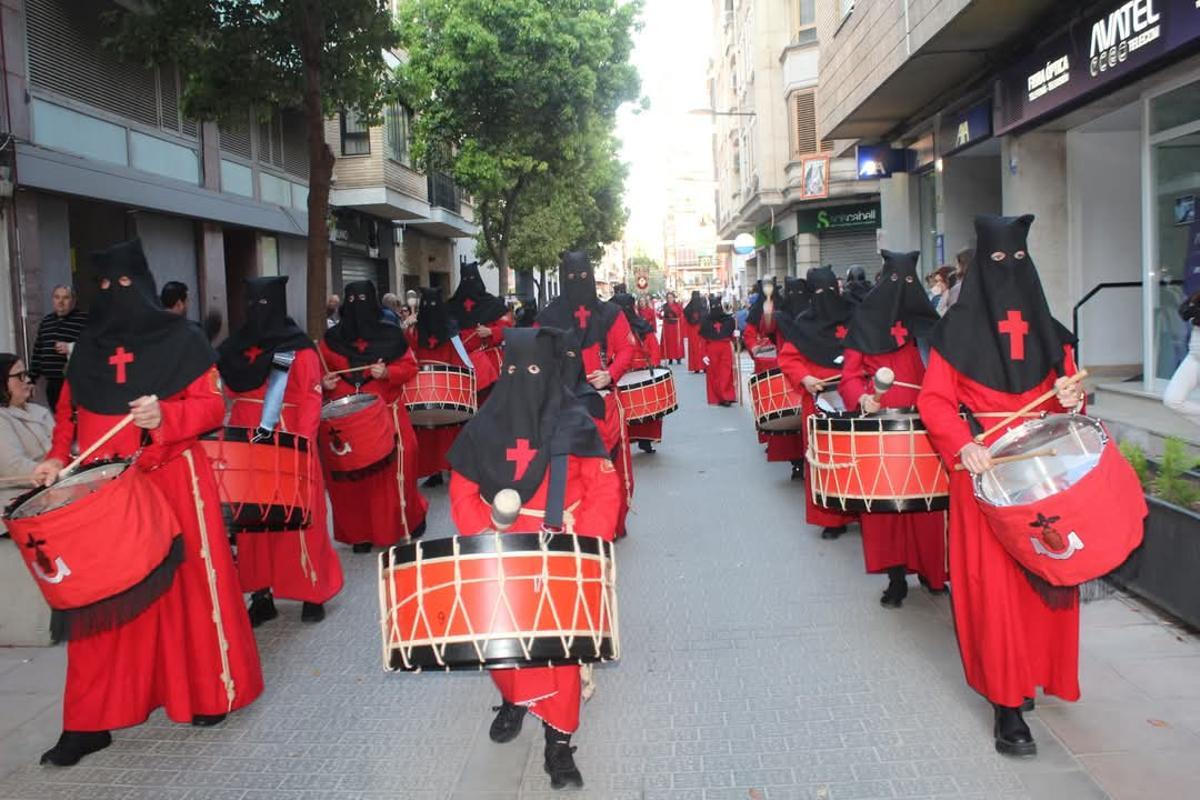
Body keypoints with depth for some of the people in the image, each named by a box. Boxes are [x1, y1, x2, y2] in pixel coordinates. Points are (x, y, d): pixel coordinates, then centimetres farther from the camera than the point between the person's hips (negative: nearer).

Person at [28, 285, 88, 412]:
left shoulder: (84, 320, -5)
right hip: (52, 384, 6)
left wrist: (71, 348, -22)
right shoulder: (46, 321, 17)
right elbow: (38, 352, 21)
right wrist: (31, 379, 18)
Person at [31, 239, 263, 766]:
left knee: (188, 584, 3)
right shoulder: (87, 346, 12)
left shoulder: (181, 339, -1)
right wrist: (57, 459, 1)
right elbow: (69, 414, 16)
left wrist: (164, 415, -21)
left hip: (172, 482, -3)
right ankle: (90, 721, 12)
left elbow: (212, 405, -5)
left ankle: (210, 691, 20)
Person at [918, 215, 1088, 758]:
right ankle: (1006, 704, 2)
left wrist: (1070, 398, -5)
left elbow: (1062, 389, 18)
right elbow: (934, 400, -6)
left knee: (1045, 572, 6)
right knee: (994, 580, -5)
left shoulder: (1046, 329, 11)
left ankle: (1034, 670, 27)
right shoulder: (959, 327, -2)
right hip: (985, 468, -4)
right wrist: (962, 446, -22)